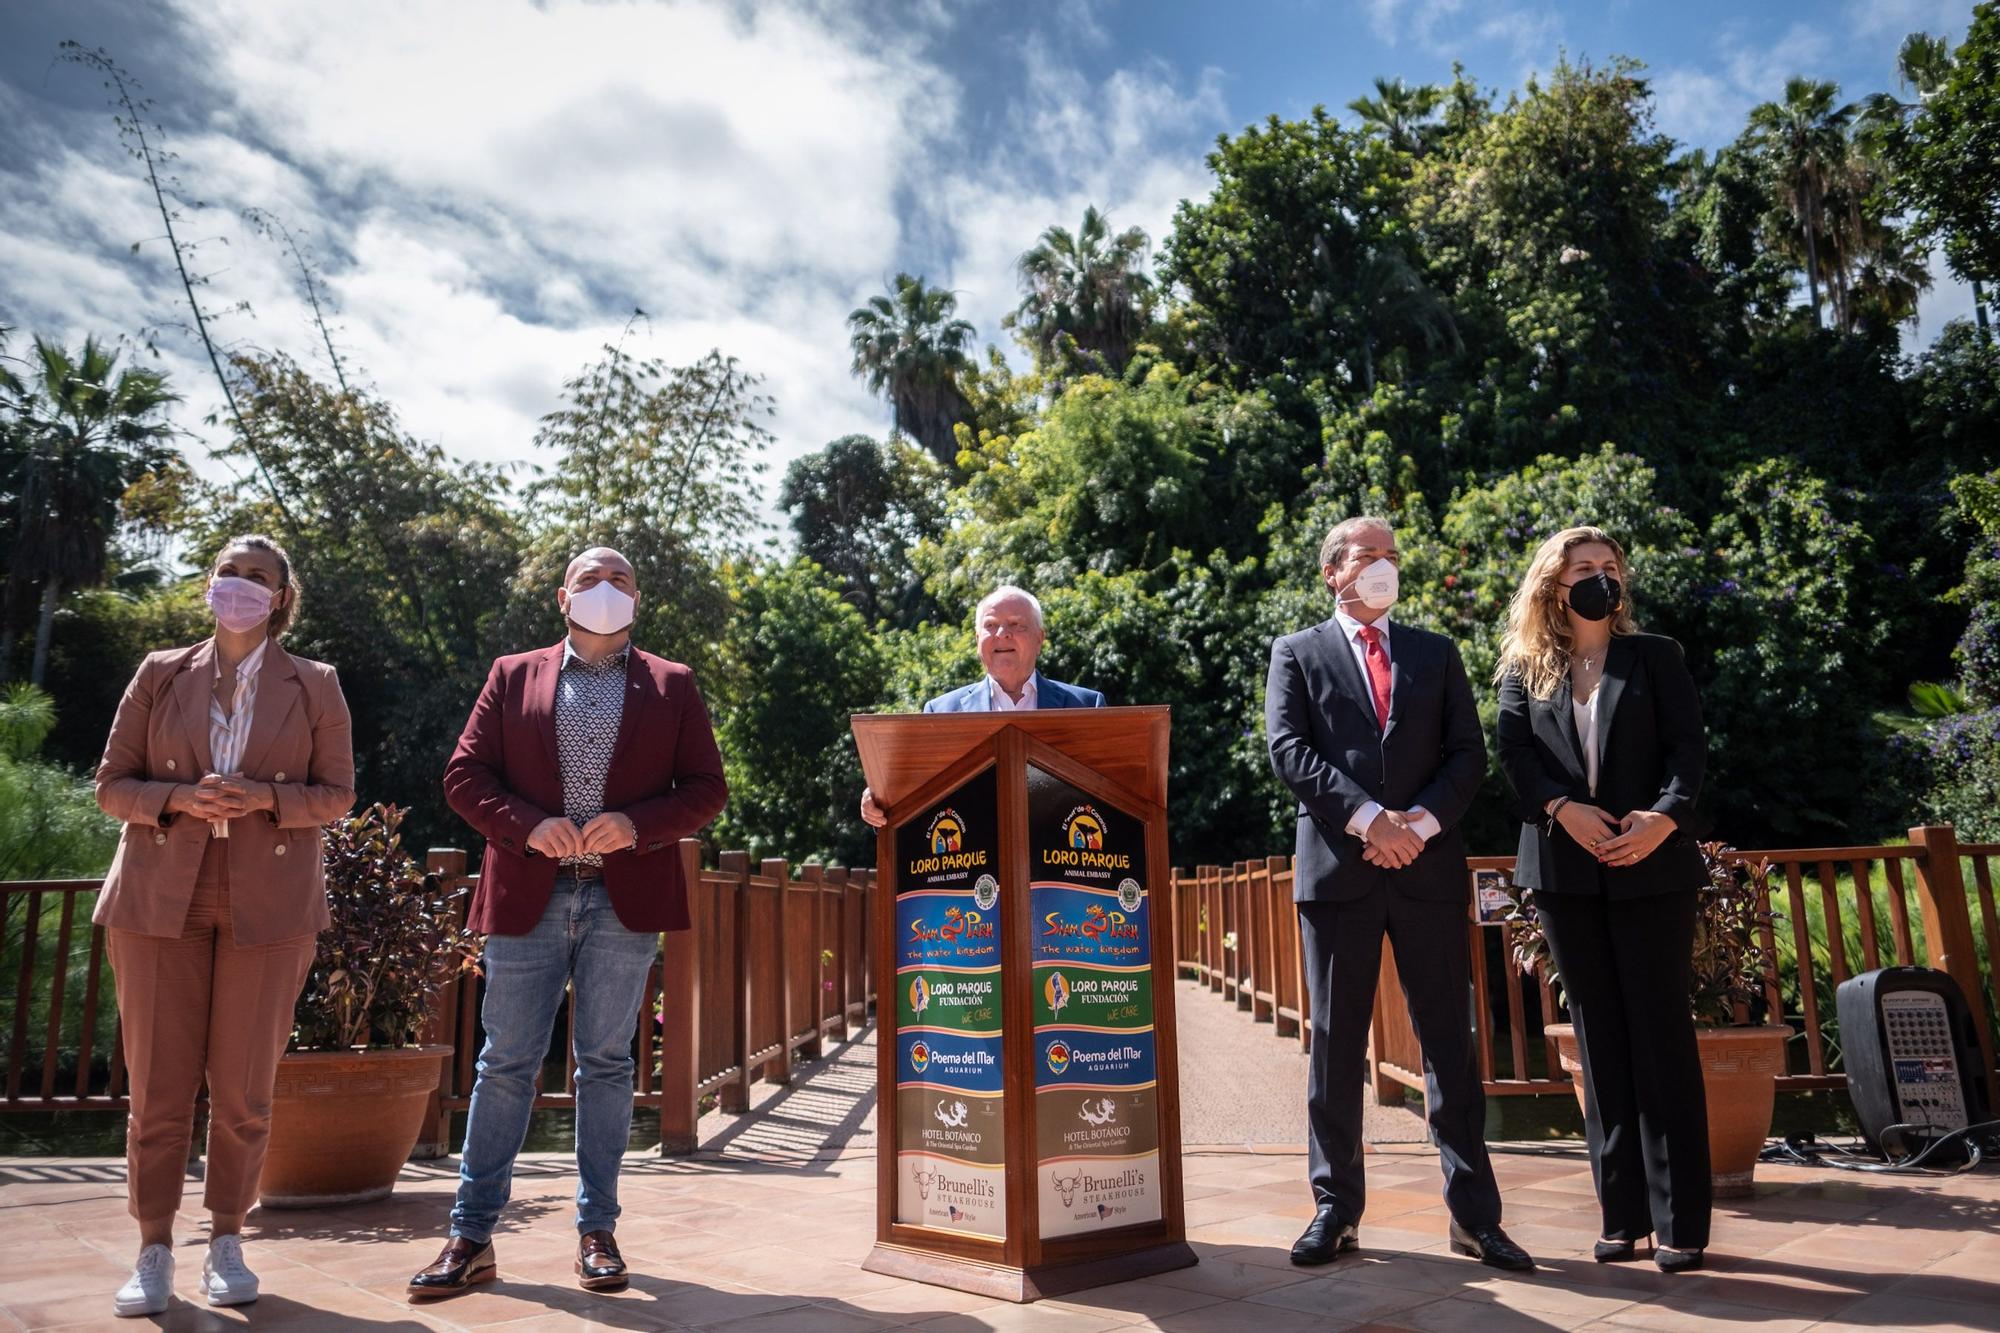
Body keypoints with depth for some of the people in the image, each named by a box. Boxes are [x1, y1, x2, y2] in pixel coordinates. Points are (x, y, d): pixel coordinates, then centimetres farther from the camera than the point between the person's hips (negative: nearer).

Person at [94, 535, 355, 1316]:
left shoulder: (314, 686, 7)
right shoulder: (160, 675, 10)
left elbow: (336, 794, 5)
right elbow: (112, 785, 8)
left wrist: (267, 798, -14)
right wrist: (177, 799, -12)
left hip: (269, 904, -1)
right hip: (161, 899, 1)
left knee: (244, 1085, 4)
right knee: (158, 1084, 2)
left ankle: (228, 1242, 19)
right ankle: (154, 1252, 14)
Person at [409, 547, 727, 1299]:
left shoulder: (672, 686, 9)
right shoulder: (513, 677, 11)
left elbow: (705, 788, 4)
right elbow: (465, 775, 5)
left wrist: (638, 825, -13)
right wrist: (527, 825, -13)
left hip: (624, 899, 0)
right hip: (529, 896, 0)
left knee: (606, 1062, 7)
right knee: (506, 1063, 4)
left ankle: (597, 1231, 17)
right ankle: (473, 1236, 14)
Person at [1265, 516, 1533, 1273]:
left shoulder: (1436, 653, 16)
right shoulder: (1298, 654, 9)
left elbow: (1468, 751, 6)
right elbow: (1288, 749, -5)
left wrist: (1423, 821, -10)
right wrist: (1365, 817, -15)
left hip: (1429, 868, 2)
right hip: (1337, 868, -2)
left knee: (1448, 1040, 4)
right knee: (1336, 1043, 4)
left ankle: (1473, 1214, 12)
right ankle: (1337, 1209, 14)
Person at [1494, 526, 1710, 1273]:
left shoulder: (1654, 656, 9)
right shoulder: (1524, 670, 11)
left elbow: (1689, 746, -1)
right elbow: (1515, 752, -1)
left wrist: (1666, 818, -18)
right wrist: (1564, 808, -18)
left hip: (1652, 867, -1)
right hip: (1564, 869, 1)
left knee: (1662, 1033, -2)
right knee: (1600, 1039, 5)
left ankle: (1681, 1219, 5)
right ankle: (1622, 1213, 11)